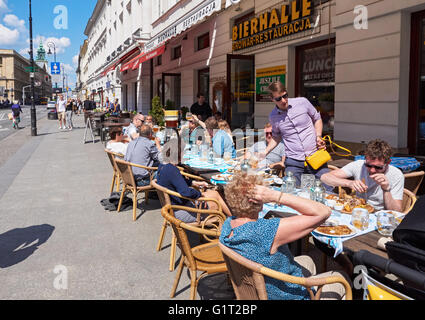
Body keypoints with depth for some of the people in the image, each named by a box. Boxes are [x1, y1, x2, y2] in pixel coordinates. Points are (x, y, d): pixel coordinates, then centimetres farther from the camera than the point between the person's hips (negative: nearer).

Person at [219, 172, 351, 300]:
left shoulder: (228, 224, -14)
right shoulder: (267, 231, -40)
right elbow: (323, 212, -38)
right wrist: (276, 196, -40)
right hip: (288, 296, -7)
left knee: (307, 261, 31)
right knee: (342, 278, 17)